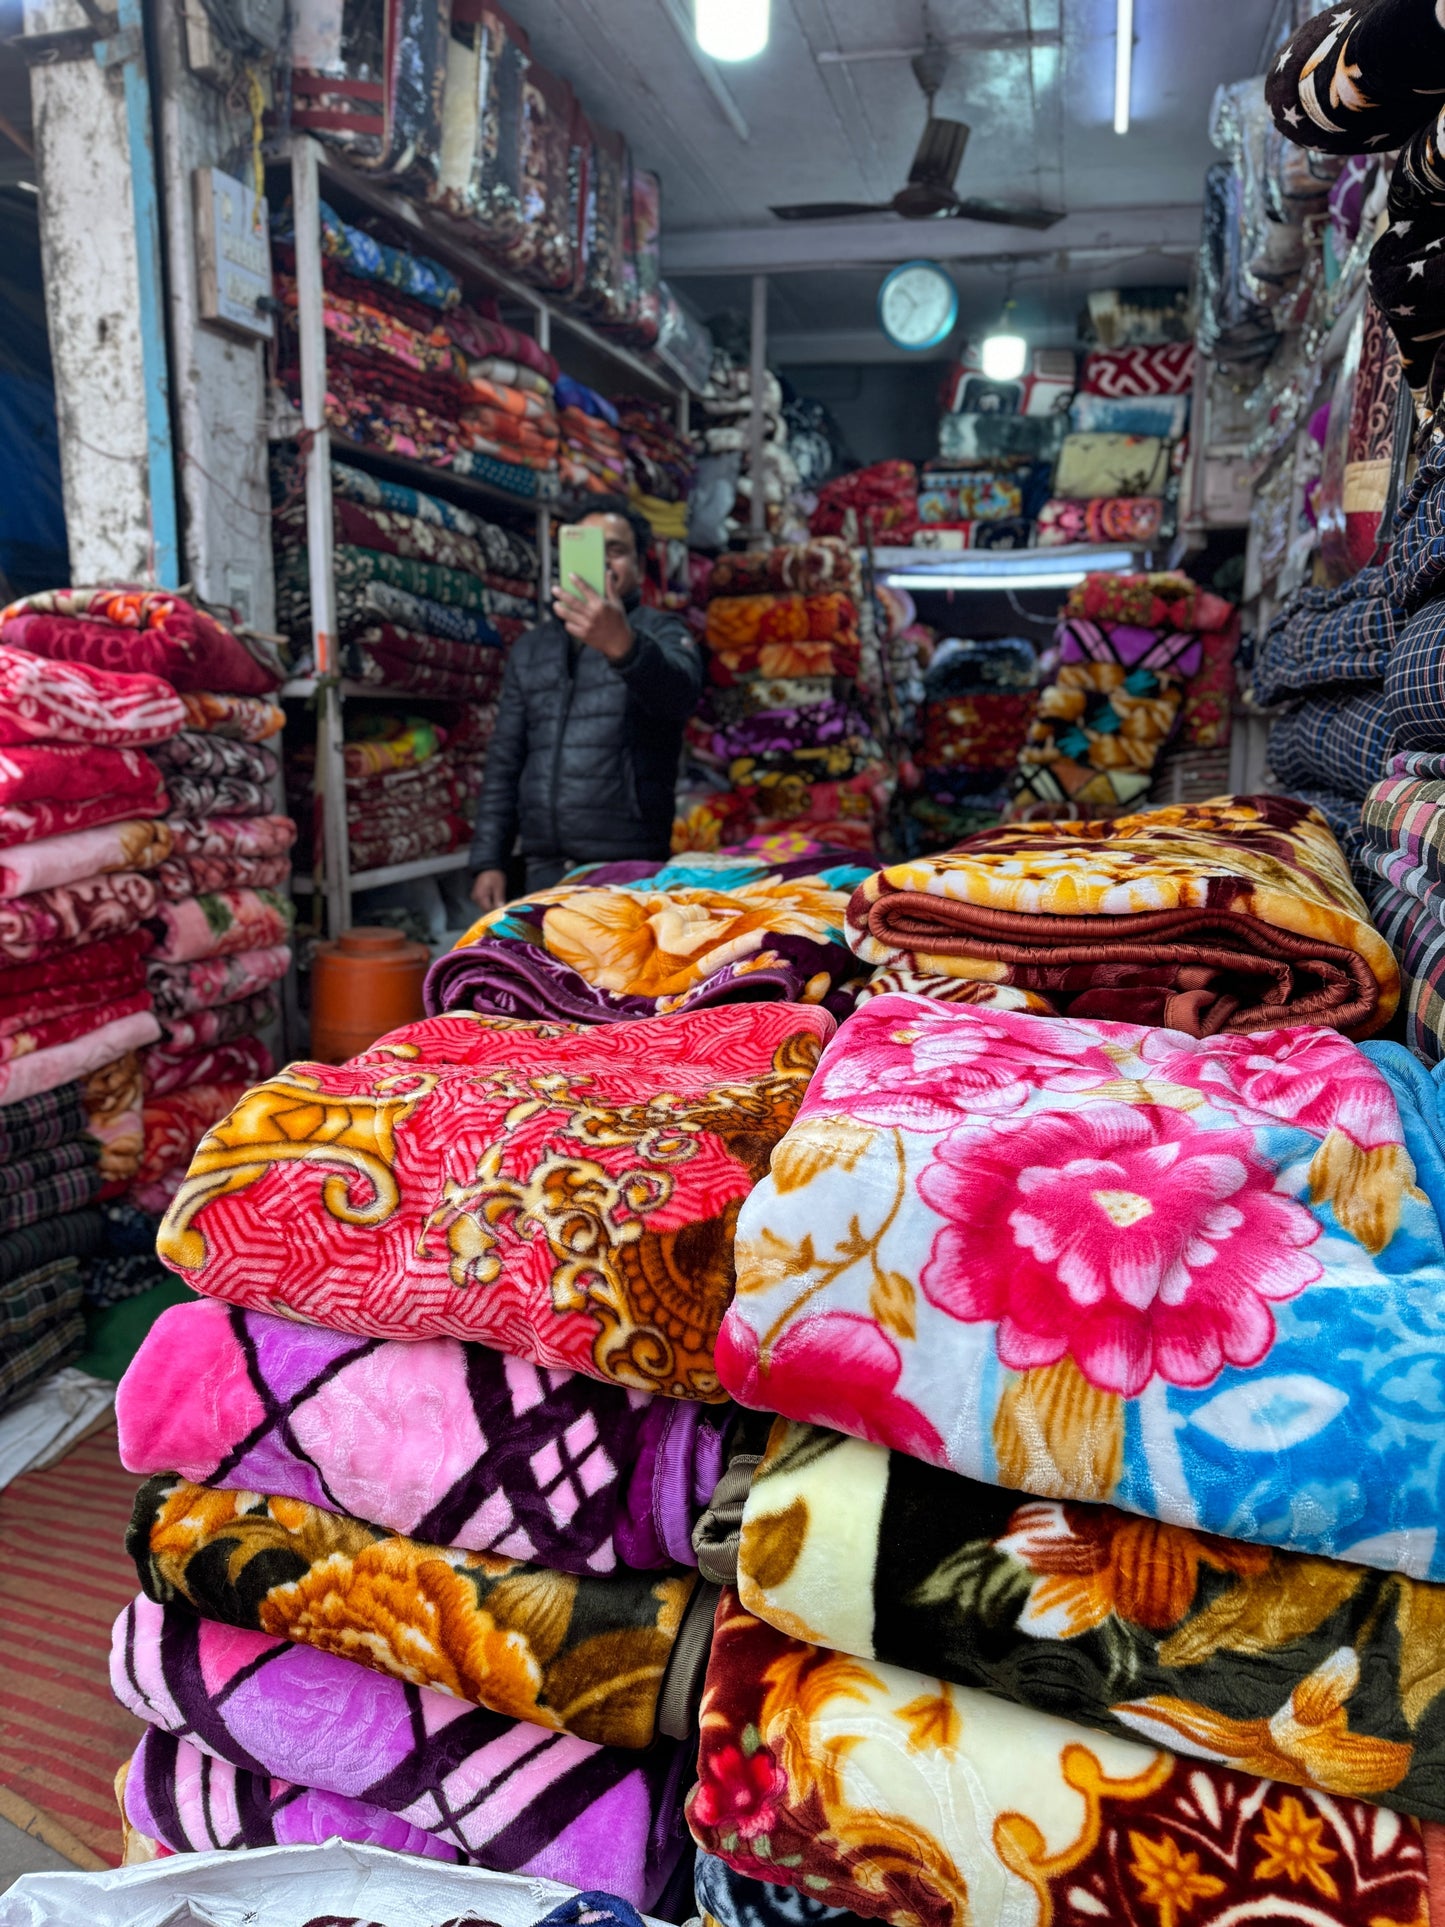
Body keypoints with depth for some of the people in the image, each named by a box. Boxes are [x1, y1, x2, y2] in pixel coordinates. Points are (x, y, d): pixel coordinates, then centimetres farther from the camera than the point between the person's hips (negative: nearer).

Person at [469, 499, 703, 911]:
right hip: (544, 869, 4)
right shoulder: (530, 649, 17)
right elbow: (504, 763, 16)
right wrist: (489, 860, 7)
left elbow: (681, 691, -21)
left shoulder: (660, 632, 3)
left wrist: (623, 645, -41)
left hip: (630, 871, -4)